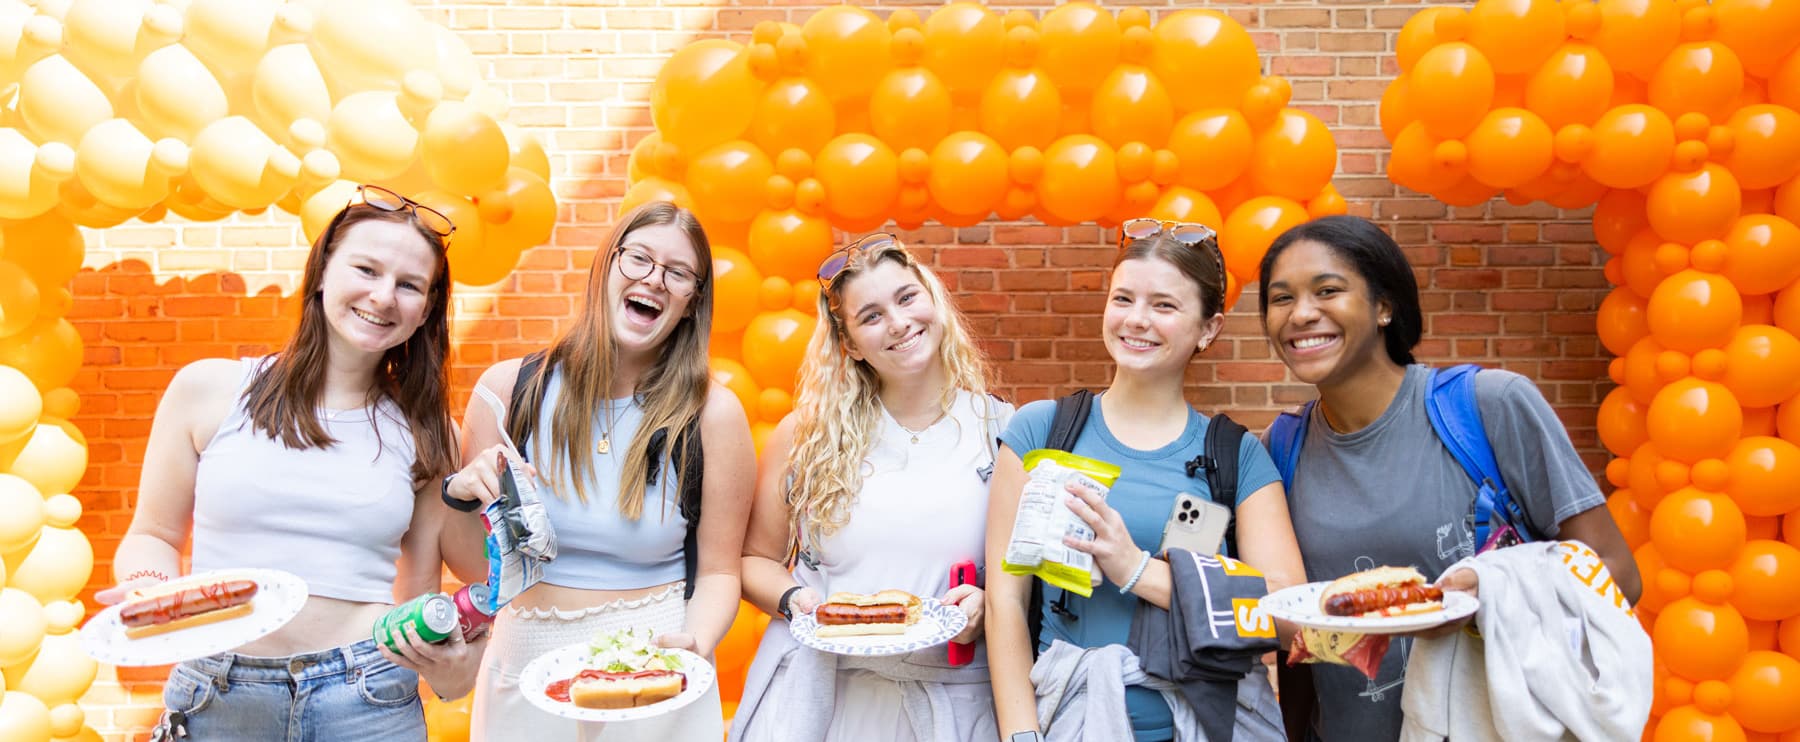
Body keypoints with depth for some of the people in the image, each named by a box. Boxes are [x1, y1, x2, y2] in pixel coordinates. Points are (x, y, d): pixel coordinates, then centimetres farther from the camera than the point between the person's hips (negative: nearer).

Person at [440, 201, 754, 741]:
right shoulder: (510, 388, -6)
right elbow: (473, 565, 1)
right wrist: (461, 497, -18)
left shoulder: (712, 415, -10)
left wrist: (694, 645, -22)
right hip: (524, 660, 2)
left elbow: (717, 571, -3)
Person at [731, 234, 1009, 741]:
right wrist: (794, 599, -11)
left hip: (953, 698, 0)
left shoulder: (1002, 430, -2)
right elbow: (757, 558, 8)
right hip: (816, 694, 0)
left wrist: (987, 603, -16)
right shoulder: (805, 434, 0)